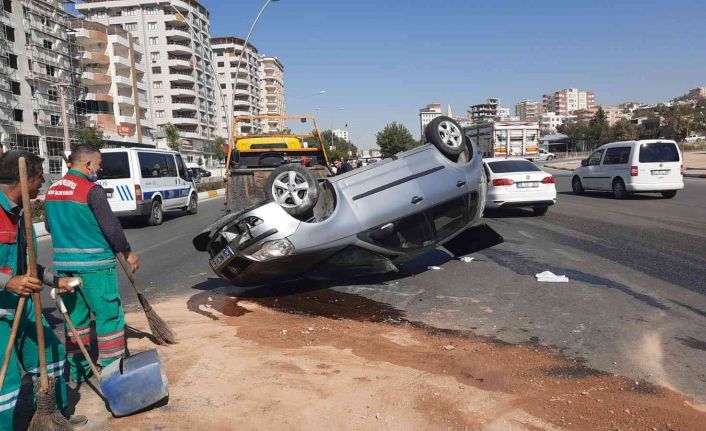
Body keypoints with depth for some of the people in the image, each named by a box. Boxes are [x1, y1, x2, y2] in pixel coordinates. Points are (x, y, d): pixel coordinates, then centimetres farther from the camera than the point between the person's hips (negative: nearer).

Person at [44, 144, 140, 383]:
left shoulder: (52, 190, 10)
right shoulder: (91, 190, -14)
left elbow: (50, 226, 18)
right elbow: (111, 226, -16)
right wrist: (127, 252, -4)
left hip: (63, 263, 8)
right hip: (93, 264, -8)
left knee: (75, 316, 17)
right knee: (109, 316, 2)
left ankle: (77, 370, 25)